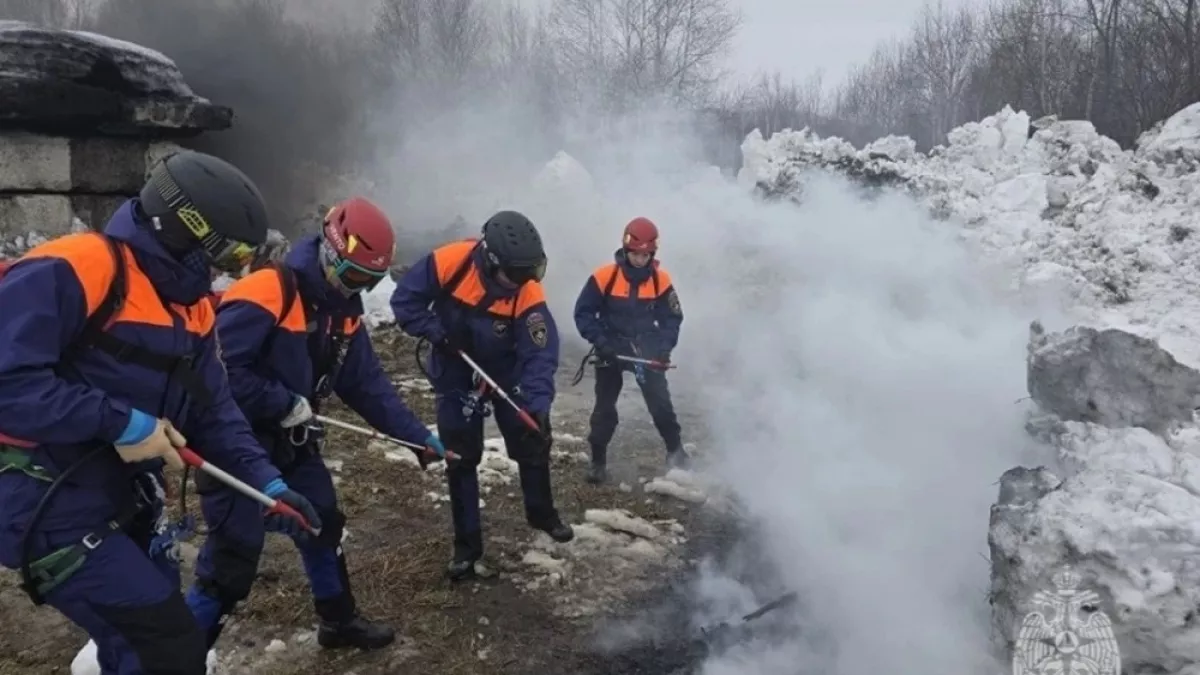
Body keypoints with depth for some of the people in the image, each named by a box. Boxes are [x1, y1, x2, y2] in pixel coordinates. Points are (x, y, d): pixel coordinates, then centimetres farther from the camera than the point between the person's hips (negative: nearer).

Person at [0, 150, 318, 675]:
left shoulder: (191, 306, 6)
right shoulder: (65, 273, -21)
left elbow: (213, 410, 7)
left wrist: (266, 481, -5)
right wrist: (122, 422, -25)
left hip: (127, 502, 9)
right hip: (53, 510, -8)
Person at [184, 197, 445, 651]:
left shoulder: (344, 310, 2)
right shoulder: (265, 295, -25)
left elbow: (367, 383, 5)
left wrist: (418, 436, 2)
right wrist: (285, 404, -23)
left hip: (290, 443, 9)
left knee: (323, 526, 17)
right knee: (232, 558, -5)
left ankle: (340, 621, 37)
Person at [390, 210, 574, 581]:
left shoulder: (529, 295, -26)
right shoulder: (448, 262, -27)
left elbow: (539, 356, -28)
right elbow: (405, 300, -15)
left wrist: (537, 404, -40)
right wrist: (436, 332, -27)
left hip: (507, 374, 1)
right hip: (456, 376, -1)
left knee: (533, 442, 7)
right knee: (461, 459, 3)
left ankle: (542, 513, 35)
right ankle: (467, 547, 15)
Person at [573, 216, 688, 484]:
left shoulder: (661, 280, -8)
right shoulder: (604, 276, -15)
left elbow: (672, 318, 1)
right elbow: (583, 312, -8)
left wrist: (663, 348, -13)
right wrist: (600, 341, -18)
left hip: (646, 350, 1)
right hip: (611, 351, -1)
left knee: (660, 402, -2)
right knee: (605, 407, 4)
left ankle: (675, 451, 17)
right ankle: (598, 461, 17)